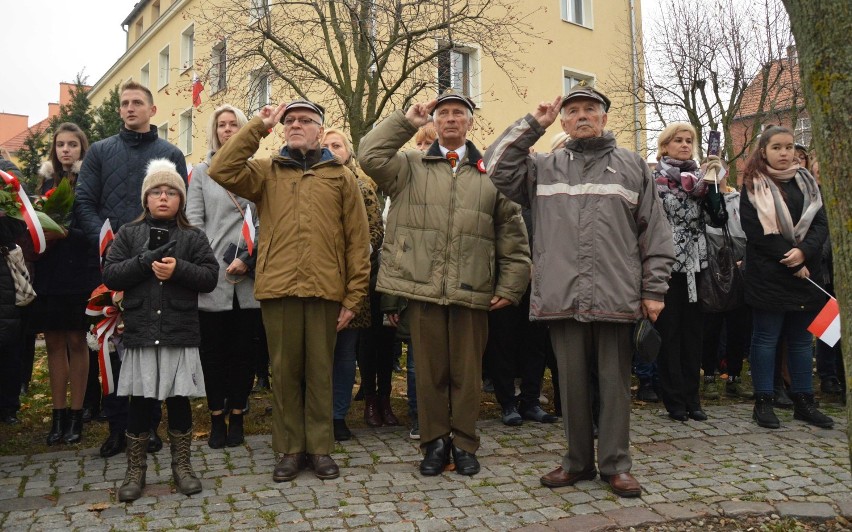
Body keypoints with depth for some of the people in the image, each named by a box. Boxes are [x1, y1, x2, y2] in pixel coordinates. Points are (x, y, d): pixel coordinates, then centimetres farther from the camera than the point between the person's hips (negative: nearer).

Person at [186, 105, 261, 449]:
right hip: (213, 277, 0)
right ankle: (217, 418, 15)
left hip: (249, 278, 0)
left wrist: (249, 259, -11)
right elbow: (193, 220, 3)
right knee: (213, 349, 4)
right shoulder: (202, 172, 12)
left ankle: (236, 416, 17)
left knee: (244, 349, 5)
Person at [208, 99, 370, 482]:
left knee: (320, 371, 8)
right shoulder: (266, 172, 12)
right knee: (284, 371, 8)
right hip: (277, 289, 1)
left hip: (325, 290, -1)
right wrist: (258, 126, -2)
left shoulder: (340, 176, 9)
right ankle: (290, 449, 21)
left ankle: (320, 447, 21)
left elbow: (358, 240, 5)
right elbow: (222, 171, -7)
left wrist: (353, 296, -1)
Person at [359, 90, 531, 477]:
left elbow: (512, 234, 8)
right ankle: (435, 442, 21)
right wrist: (406, 121, 3)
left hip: (472, 291, 0)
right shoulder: (411, 168, 14)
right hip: (423, 288, 1)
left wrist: (511, 285, 1)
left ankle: (464, 444, 21)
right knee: (430, 369, 7)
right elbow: (370, 156, -2)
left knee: (467, 371, 7)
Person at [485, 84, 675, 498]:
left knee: (615, 380, 6)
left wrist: (654, 290, 1)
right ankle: (578, 460, 24)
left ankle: (615, 464, 18)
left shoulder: (631, 166, 10)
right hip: (562, 296, 1)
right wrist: (532, 124, 2)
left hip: (616, 296, -1)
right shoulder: (544, 167, 13)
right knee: (572, 381, 10)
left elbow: (655, 232, 7)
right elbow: (497, 168, 0)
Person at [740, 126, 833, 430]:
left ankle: (804, 402, 19)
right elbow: (756, 232, -10)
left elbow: (821, 225, 3)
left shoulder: (807, 182, 11)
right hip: (768, 276, -4)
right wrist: (792, 264, -13)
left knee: (802, 339, 10)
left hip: (806, 274, 5)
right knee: (766, 338, 2)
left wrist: (803, 251, -16)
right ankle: (763, 403, 9)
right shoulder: (752, 186, -2)